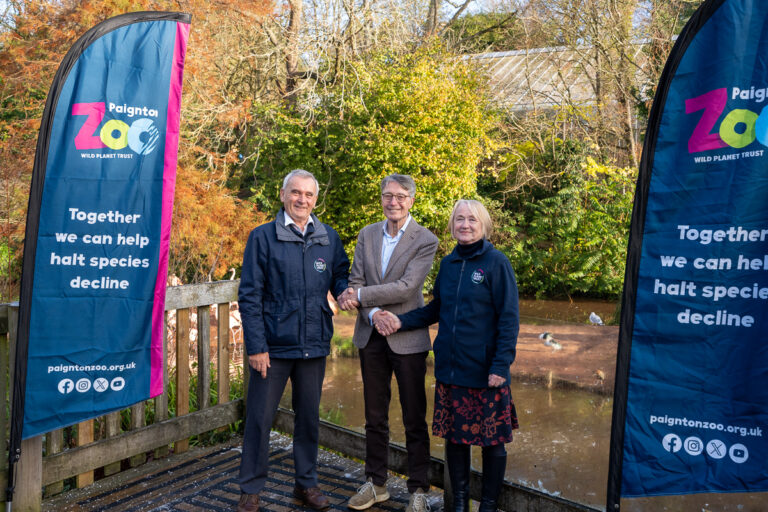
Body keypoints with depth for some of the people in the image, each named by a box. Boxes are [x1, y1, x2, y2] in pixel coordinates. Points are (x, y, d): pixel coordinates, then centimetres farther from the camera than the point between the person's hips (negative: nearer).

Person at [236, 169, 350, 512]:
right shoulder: (263, 237, -3)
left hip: (314, 344, 3)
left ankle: (306, 483, 31)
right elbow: (249, 296, -6)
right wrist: (256, 346, -12)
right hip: (273, 345, -3)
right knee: (259, 418, 5)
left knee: (309, 416, 15)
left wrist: (345, 289, -9)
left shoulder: (329, 238, 7)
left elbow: (340, 274, 17)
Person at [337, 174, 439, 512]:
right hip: (371, 336, 4)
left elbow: (406, 287, -18)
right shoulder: (367, 235, 6)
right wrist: (372, 313, -17)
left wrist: (360, 296, -16)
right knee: (374, 417, 15)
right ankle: (376, 484, 30)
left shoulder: (425, 241, -8)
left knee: (415, 420, 5)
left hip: (407, 339, -4)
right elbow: (356, 281, 0)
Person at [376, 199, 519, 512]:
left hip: (484, 371, -5)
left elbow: (509, 318, -9)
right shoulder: (448, 263, 9)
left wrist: (501, 365, -15)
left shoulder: (496, 263, -8)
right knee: (454, 436, 13)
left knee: (492, 440, 7)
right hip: (450, 368, 5)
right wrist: (401, 322, 1)